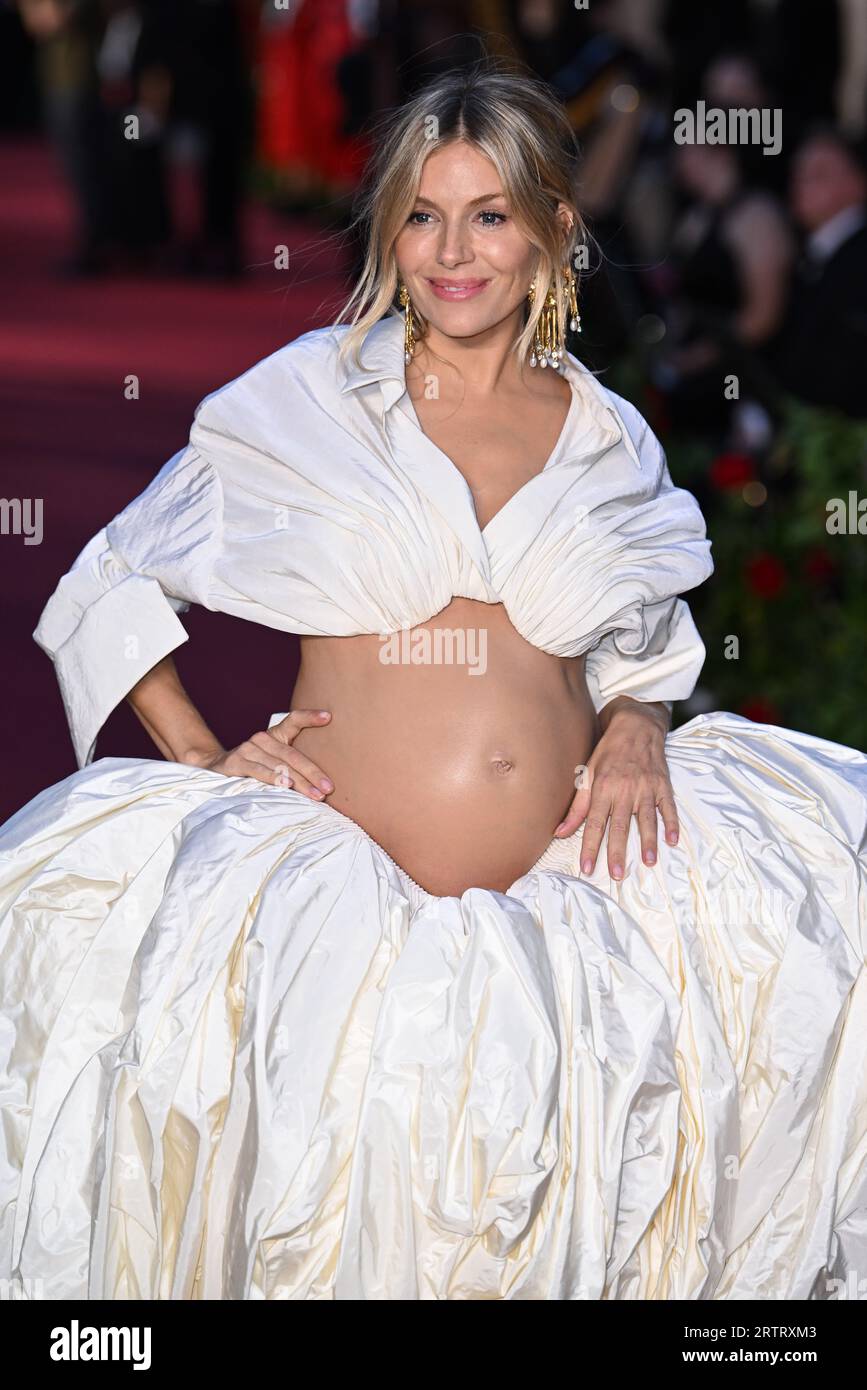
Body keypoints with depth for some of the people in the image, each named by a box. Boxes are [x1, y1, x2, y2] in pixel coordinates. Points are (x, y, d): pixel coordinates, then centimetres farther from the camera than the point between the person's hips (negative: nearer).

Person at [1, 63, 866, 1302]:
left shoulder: (613, 444, 14)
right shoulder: (307, 397, 7)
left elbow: (645, 654, 26)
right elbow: (113, 583, 13)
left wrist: (637, 729, 2)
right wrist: (202, 760, 0)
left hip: (563, 886, 4)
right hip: (339, 891, -4)